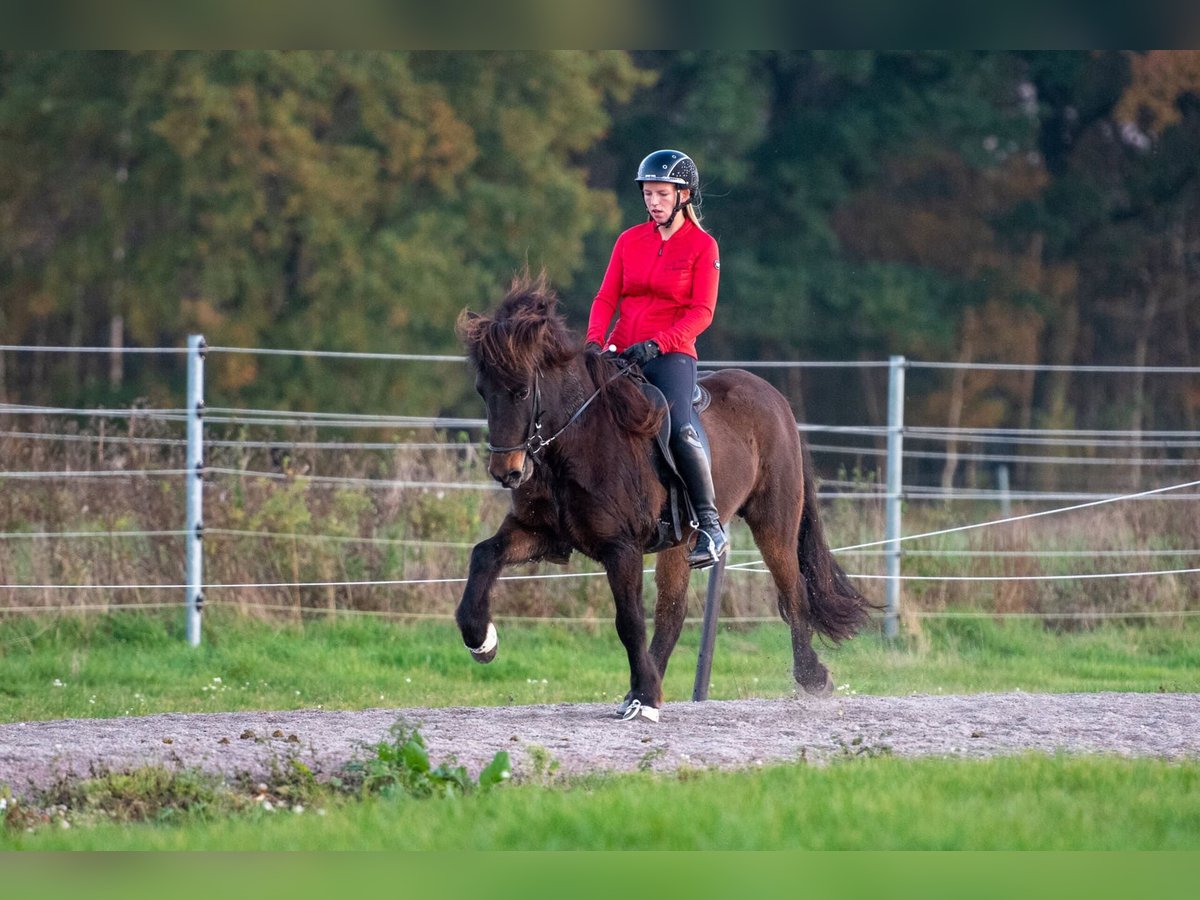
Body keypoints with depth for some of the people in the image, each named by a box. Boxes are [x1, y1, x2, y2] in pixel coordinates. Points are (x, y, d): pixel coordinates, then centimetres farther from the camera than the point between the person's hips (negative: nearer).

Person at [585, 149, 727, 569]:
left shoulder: (702, 246, 1)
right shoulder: (629, 241, 14)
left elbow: (701, 312, -6)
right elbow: (606, 298, 10)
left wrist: (657, 344, -20)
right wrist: (595, 340, -9)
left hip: (670, 356, -5)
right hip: (621, 353, 5)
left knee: (679, 429, -27)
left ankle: (710, 526, -23)